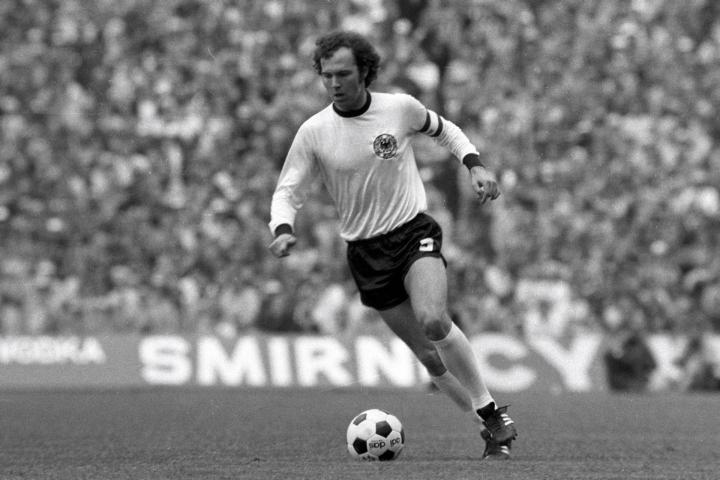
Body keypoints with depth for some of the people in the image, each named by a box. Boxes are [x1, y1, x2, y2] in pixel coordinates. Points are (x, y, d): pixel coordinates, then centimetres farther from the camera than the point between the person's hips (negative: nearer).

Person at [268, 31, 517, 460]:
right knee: (428, 354, 2)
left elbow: (443, 129, 16)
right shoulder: (314, 132, -5)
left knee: (433, 321, -28)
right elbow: (288, 191, 0)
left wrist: (475, 164, 2)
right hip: (366, 252, 2)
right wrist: (283, 229, -21)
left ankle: (494, 416, -15)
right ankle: (494, 428, 15)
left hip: (414, 231, -2)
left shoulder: (400, 107, -4)